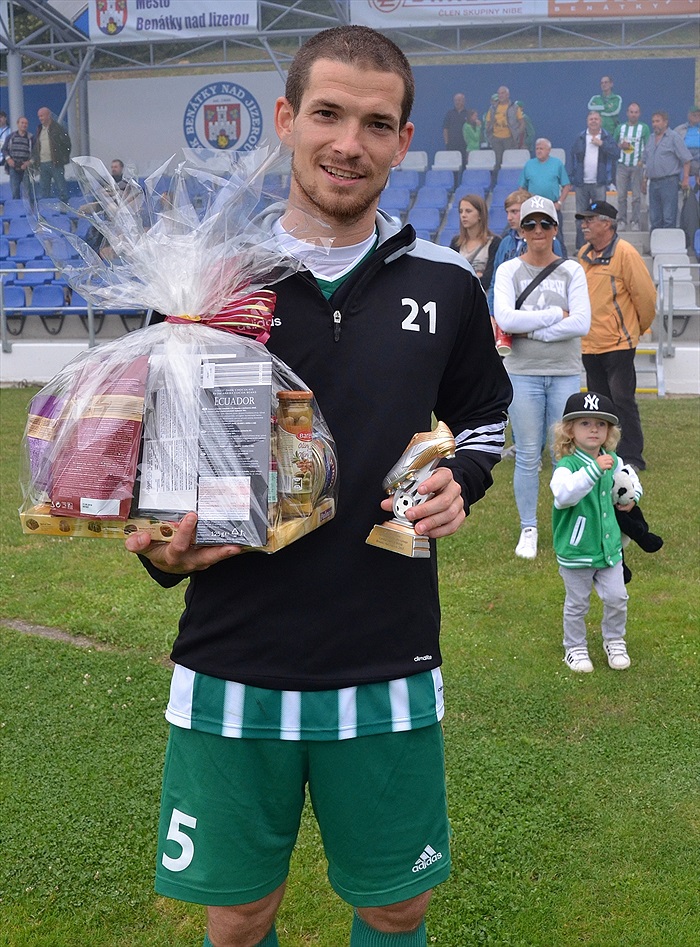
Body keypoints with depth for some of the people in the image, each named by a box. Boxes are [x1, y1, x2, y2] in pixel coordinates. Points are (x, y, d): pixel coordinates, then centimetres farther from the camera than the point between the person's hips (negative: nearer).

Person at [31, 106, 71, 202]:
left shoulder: (58, 128, -3)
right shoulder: (39, 130, 17)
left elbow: (67, 143, -5)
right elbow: (35, 146, 22)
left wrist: (64, 158, -8)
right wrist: (34, 160, 12)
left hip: (55, 163, -6)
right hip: (42, 164, 6)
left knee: (60, 187, -5)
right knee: (43, 188, 8)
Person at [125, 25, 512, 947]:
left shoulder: (444, 284, 1)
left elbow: (483, 419, 17)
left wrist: (457, 481, -4)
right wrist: (160, 548, -13)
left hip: (389, 668, 1)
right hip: (230, 667, 0)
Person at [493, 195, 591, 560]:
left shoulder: (572, 270, 4)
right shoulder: (508, 270, 2)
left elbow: (582, 323, -9)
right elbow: (504, 319, -15)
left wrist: (532, 330, -13)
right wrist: (556, 315, -12)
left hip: (566, 373, 1)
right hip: (523, 373, -1)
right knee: (527, 455, 4)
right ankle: (528, 529, 16)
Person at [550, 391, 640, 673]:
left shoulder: (612, 461, 1)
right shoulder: (566, 465, -20)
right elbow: (563, 495, -42)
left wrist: (632, 495, 4)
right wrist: (594, 469, -46)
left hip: (609, 545, 5)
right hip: (575, 551, -5)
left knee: (616, 597, 8)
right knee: (577, 604, 9)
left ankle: (614, 640, 31)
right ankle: (575, 647, 28)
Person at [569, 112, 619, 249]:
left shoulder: (607, 138, 4)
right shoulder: (580, 138, 7)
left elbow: (616, 154, -8)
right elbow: (573, 155, 8)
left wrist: (601, 144, -14)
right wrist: (573, 177, 2)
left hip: (599, 183, -1)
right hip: (581, 183, 1)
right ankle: (580, 247, 11)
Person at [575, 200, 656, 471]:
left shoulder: (624, 252, -11)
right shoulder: (584, 254, 9)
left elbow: (646, 294, -8)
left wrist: (640, 326, 3)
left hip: (618, 342, -7)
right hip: (589, 344, 7)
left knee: (622, 400, -5)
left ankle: (632, 457, 2)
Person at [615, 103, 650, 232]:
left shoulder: (644, 127, 5)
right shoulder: (620, 127, 12)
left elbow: (647, 147, 2)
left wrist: (642, 161, -11)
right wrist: (620, 146, -5)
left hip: (637, 165, -2)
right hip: (622, 165, 2)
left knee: (637, 196, -2)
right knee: (621, 195, -2)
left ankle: (635, 222, 2)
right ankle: (621, 221, 3)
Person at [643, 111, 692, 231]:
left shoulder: (674, 138, -3)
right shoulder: (651, 138, 17)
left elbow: (686, 159, -7)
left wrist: (685, 178, -14)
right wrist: (645, 180, 18)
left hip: (669, 181, -7)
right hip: (653, 182, 7)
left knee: (669, 218, -8)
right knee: (654, 218, 9)